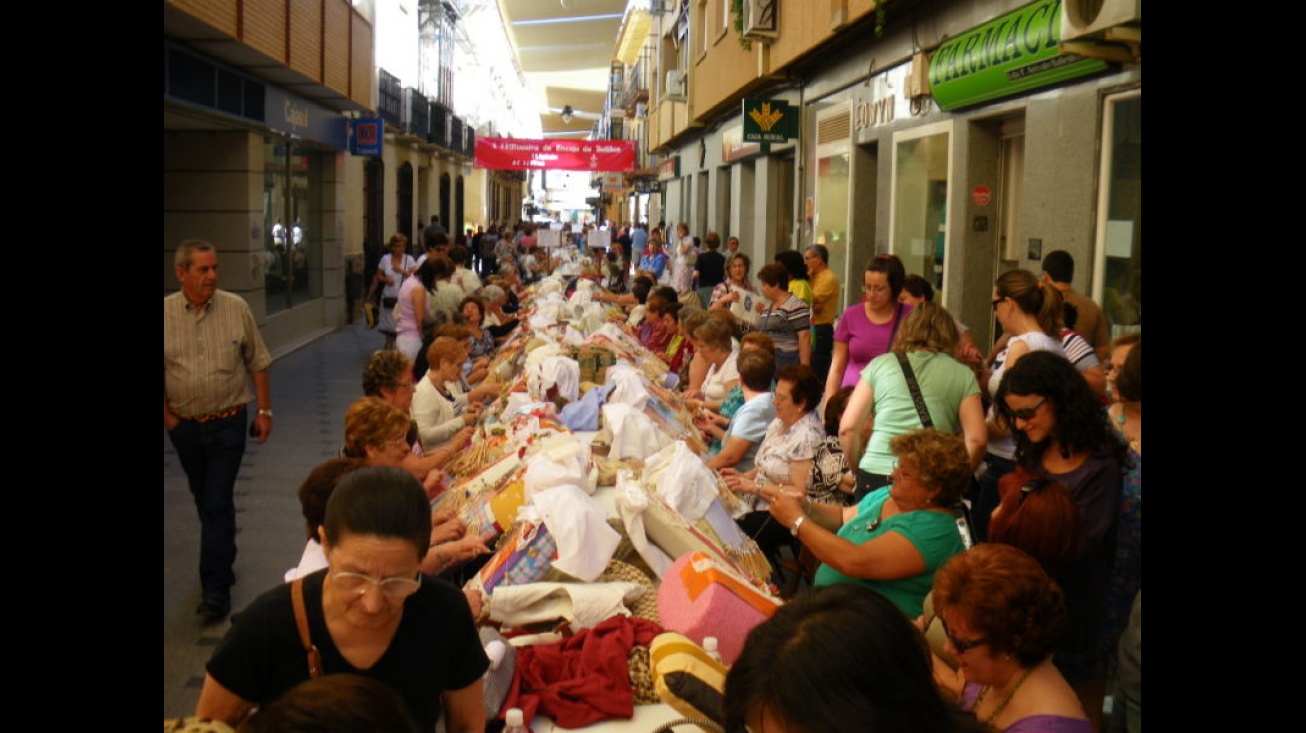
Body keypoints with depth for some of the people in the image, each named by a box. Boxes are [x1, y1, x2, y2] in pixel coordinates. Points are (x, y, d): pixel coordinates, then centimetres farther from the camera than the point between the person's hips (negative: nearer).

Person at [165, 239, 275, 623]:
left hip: (228, 422, -2)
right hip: (184, 426, 2)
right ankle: (222, 561, 38)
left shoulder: (236, 308, -7)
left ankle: (216, 588, 1)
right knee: (204, 500, 17)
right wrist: (168, 416, -2)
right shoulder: (166, 314, -5)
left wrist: (264, 411, 0)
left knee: (218, 502, -5)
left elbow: (258, 363, 0)